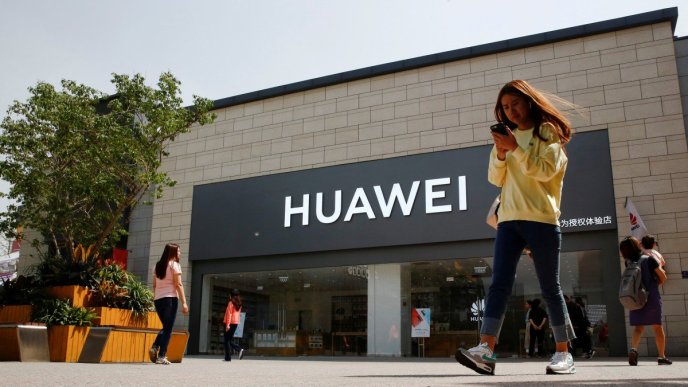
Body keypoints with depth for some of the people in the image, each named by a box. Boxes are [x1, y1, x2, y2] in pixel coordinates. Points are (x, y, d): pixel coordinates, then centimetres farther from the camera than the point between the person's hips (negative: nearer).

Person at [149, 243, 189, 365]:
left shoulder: (158, 265, 15)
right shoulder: (174, 264, -5)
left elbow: (154, 285, 14)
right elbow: (178, 284, -10)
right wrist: (184, 302, -11)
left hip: (158, 299, 6)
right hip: (170, 299, -6)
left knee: (165, 327, 18)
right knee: (168, 328, -1)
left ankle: (155, 347, -3)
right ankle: (161, 356, -5)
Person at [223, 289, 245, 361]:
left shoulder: (231, 303, -9)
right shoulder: (239, 304, 12)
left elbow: (229, 314, -15)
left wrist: (227, 324, -18)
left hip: (230, 323, -7)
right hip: (236, 323, 7)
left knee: (227, 340, 1)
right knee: (230, 340, 15)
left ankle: (228, 358, 0)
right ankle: (239, 349, -7)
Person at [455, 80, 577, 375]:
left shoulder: (548, 131, 5)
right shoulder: (508, 137, 20)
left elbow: (546, 170, -9)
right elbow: (495, 179, 13)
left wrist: (516, 149, -17)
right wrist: (500, 154, -4)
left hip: (541, 219, -4)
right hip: (508, 220, 4)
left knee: (550, 288, 2)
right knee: (499, 283, -9)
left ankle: (563, 353, 14)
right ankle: (486, 351, -17)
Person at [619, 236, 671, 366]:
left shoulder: (629, 264, 3)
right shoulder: (649, 259, -8)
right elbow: (663, 277, -4)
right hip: (652, 297, -3)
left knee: (638, 327, 7)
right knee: (657, 327, 10)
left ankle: (633, 348, -18)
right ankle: (662, 357, 15)